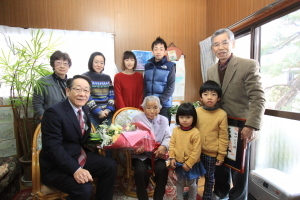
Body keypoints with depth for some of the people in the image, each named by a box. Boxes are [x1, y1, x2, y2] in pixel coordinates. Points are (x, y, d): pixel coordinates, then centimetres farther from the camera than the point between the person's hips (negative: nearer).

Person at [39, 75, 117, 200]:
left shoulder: (84, 109, 5)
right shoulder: (54, 113, -20)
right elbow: (54, 148, -26)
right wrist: (75, 170, -33)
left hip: (80, 157, 8)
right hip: (57, 166, -8)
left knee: (110, 165, 0)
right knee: (84, 188, -27)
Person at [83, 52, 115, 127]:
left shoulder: (107, 77, 10)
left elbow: (112, 95, 8)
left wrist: (108, 109, -5)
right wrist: (98, 111, -13)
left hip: (107, 114, 4)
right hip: (92, 114, -4)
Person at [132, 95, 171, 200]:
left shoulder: (164, 120, 10)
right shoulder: (137, 118, 4)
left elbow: (168, 137, -1)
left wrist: (164, 146, -23)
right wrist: (136, 147, -27)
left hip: (157, 153, 2)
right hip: (140, 153, -1)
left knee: (162, 169, -25)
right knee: (141, 171, -27)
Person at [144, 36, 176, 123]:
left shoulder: (170, 66, -3)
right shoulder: (148, 65, 7)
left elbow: (171, 87, -8)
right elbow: (145, 85, 9)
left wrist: (160, 101, -16)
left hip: (164, 105, -3)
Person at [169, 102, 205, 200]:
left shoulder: (195, 133, -20)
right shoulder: (176, 130, -7)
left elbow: (196, 151, -17)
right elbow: (172, 144, -1)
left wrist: (189, 163, -16)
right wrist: (172, 158, -10)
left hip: (192, 164, -3)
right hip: (178, 163, 3)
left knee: (192, 184, 21)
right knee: (180, 183, 24)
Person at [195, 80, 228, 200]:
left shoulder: (222, 114, -12)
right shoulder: (196, 111, -7)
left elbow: (223, 137, -7)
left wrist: (221, 155, -4)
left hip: (211, 153, -2)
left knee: (209, 177, 19)